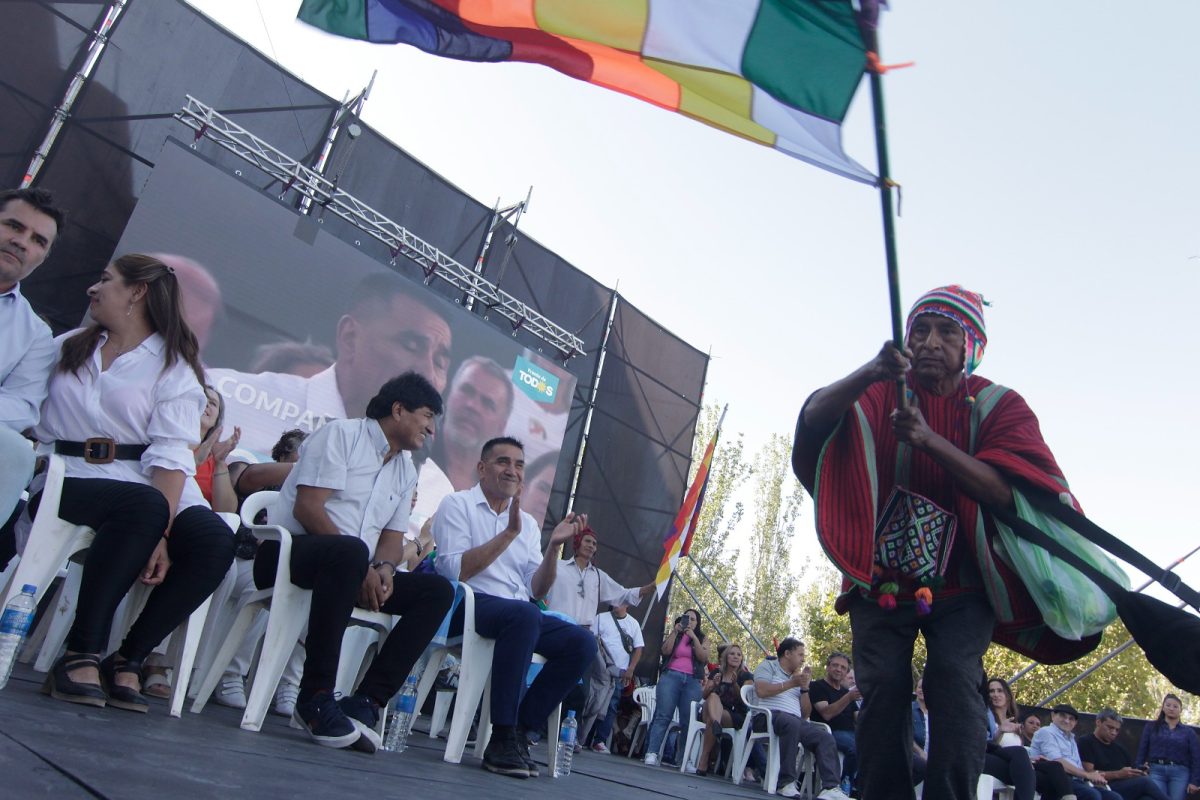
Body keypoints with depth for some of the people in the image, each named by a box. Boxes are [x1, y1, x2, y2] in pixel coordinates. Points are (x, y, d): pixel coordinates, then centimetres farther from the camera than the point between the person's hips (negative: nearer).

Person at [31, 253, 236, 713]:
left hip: (148, 484, 0)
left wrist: (161, 534, -20)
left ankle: (127, 661, -15)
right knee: (145, 505, -34)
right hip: (67, 479, 0)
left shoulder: (173, 368, 8)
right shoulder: (64, 348, 21)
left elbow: (170, 458, -5)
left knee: (215, 542, -28)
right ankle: (81, 653, -25)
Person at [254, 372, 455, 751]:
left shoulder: (406, 470, 16)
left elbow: (393, 535, 12)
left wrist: (382, 569, -12)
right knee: (350, 550, -40)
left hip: (355, 572, 8)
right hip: (288, 551, -7)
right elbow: (307, 508, -16)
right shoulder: (341, 434, -5)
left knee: (438, 591, -10)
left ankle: (364, 703, -20)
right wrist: (361, 568, -22)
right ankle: (316, 698, -31)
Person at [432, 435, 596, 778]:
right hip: (467, 606, -6)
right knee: (524, 614, -36)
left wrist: (554, 547, -4)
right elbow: (454, 571, -13)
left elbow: (536, 590, 11)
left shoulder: (528, 523, 18)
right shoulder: (458, 504, 2)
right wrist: (508, 534, -15)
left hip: (519, 614, 6)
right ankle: (501, 738, -29)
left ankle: (520, 728, -12)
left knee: (583, 643, -16)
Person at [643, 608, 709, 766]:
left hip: (692, 681, 1)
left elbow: (704, 658, 0)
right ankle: (651, 753, -17)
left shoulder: (701, 639, 17)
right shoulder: (673, 635, 16)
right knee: (663, 716, -11)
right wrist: (675, 632, -4)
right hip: (670, 676, -1)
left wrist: (693, 637, -6)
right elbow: (665, 651, 0)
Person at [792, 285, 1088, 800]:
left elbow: (1006, 493, -17)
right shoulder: (880, 394, 1)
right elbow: (814, 416, -20)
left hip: (962, 583, 0)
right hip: (882, 575, 1)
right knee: (884, 686, -12)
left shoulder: (1000, 407, -1)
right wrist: (869, 374, -39)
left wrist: (927, 439, -31)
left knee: (954, 679, -20)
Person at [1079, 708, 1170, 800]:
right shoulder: (1086, 742, 5)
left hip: (1128, 788, 6)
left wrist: (1141, 774, -3)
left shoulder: (1120, 749, 27)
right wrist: (1118, 774, -12)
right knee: (1144, 782, -26)